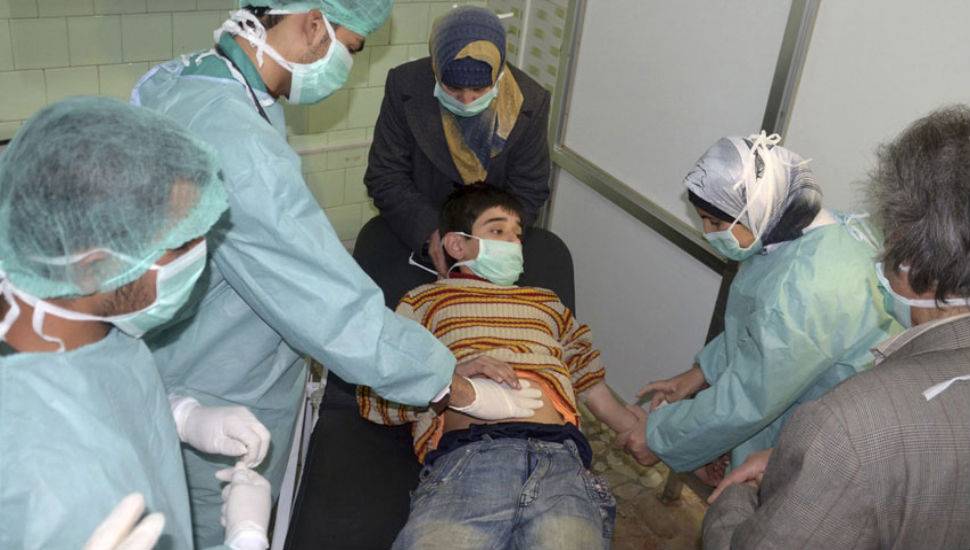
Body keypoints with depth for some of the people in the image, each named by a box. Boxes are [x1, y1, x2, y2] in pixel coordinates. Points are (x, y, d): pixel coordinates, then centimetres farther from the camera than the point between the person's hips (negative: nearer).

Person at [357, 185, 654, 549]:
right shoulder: (426, 300, 23)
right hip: (465, 453, -2)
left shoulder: (547, 303, 36)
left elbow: (594, 389, 31)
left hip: (559, 456, 3)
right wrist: (451, 376, -3)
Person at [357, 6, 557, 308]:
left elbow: (528, 192, -7)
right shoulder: (405, 86, -16)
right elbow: (385, 177, -12)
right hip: (418, 224, -1)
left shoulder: (531, 102, -14)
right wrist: (430, 233, -28)